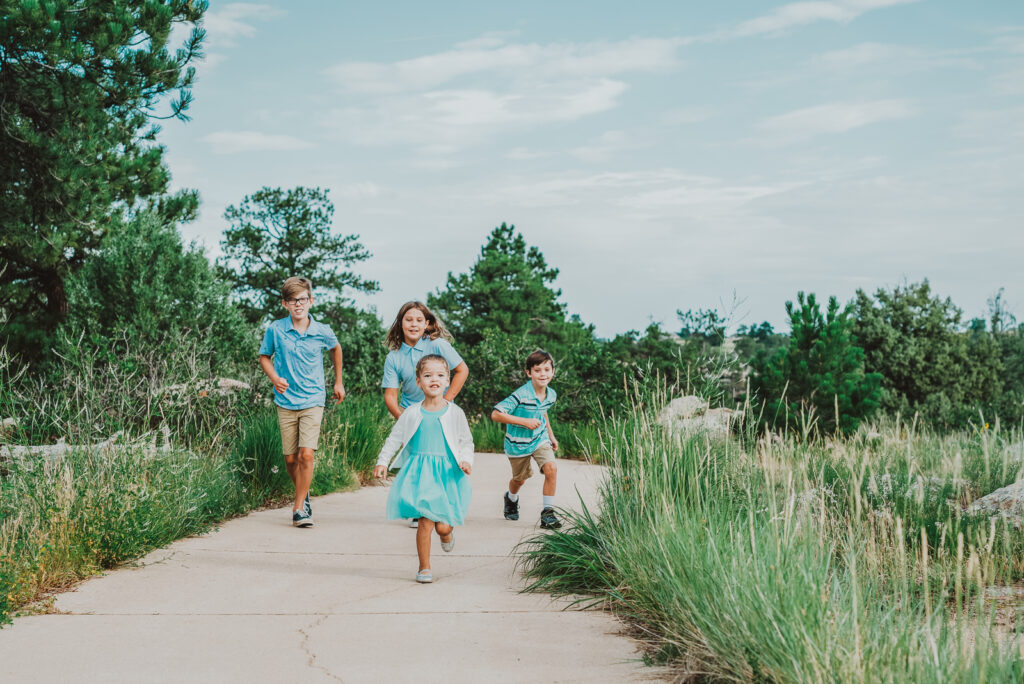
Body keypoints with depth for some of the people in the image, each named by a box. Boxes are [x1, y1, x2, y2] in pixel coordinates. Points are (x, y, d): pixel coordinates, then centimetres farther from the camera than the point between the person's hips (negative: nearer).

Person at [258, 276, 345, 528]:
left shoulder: (322, 332, -4)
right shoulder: (275, 330, -5)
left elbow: (335, 349, 19)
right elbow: (264, 357, 10)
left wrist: (338, 382, 23)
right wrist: (275, 378, -9)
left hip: (313, 401, -1)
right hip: (286, 401, 1)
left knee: (306, 454, -14)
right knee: (290, 458, 6)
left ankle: (299, 508, -6)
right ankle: (304, 494, 32)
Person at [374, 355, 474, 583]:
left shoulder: (455, 413, 2)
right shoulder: (412, 413, 2)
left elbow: (466, 441, 9)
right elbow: (394, 438, 11)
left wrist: (466, 460, -8)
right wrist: (382, 461, 5)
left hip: (447, 473, 0)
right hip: (419, 472, 0)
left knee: (442, 526, -2)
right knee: (425, 522, -9)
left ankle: (447, 531, 37)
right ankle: (424, 568, 6)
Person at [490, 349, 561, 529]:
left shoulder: (551, 395, -7)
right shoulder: (521, 395, -28)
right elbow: (496, 414, -32)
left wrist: (551, 435, 21)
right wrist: (524, 422, -35)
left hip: (540, 438, 4)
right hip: (518, 442, -4)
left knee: (551, 468, -21)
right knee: (519, 479, 16)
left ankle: (547, 511, -9)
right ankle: (511, 499, 53)